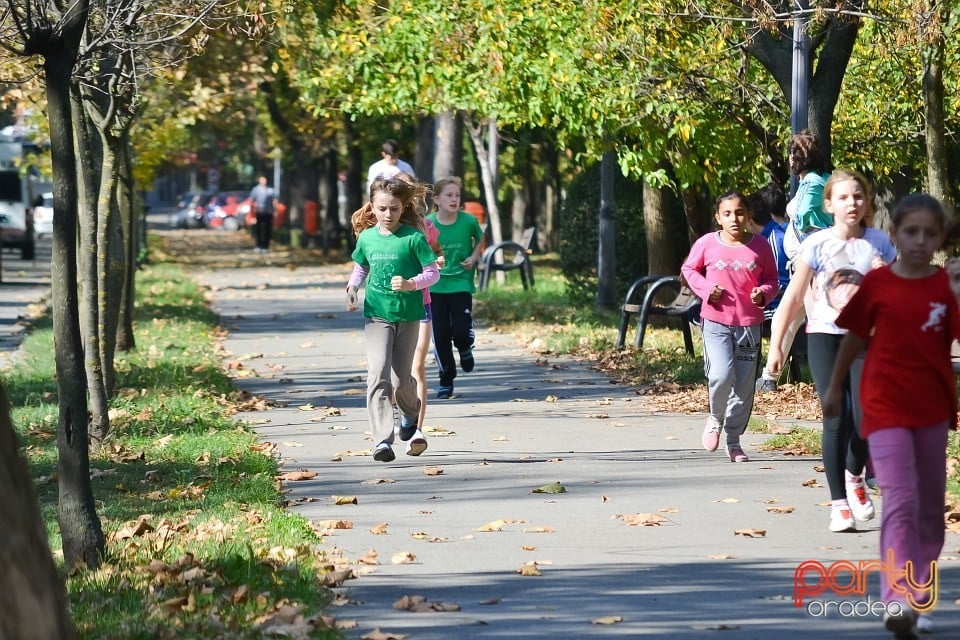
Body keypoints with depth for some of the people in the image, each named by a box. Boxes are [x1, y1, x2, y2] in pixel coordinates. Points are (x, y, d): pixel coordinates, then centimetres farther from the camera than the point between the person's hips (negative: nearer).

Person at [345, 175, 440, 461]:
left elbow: (433, 272, -7)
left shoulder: (413, 238, -9)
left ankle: (410, 420, 43)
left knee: (402, 379, 9)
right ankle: (382, 440, -20)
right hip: (376, 315, 1)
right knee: (378, 374, -15)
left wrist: (412, 283, -24)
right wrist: (351, 287, 0)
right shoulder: (367, 238, 2)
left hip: (407, 316, -1)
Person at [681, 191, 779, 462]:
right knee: (721, 375, -21)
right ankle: (715, 418, 10)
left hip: (749, 324, 2)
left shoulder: (760, 245, 1)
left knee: (744, 385, 4)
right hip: (716, 321, -2)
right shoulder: (707, 244, -3)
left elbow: (771, 279, 11)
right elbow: (689, 269, 12)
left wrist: (763, 293, -11)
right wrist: (705, 289, -6)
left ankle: (734, 441, 19)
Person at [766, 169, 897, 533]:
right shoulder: (817, 245, -4)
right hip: (824, 337, -1)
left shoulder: (878, 244, 2)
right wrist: (776, 346, -2)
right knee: (837, 420, -8)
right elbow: (793, 298, 0)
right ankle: (839, 503, 2)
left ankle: (854, 477, 20)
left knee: (866, 418, -11)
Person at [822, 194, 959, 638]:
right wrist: (835, 387, 18)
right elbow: (855, 338, 9)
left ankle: (919, 598, 24)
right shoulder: (876, 284, -4)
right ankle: (899, 601, -22)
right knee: (900, 501, -15)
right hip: (886, 406, -3)